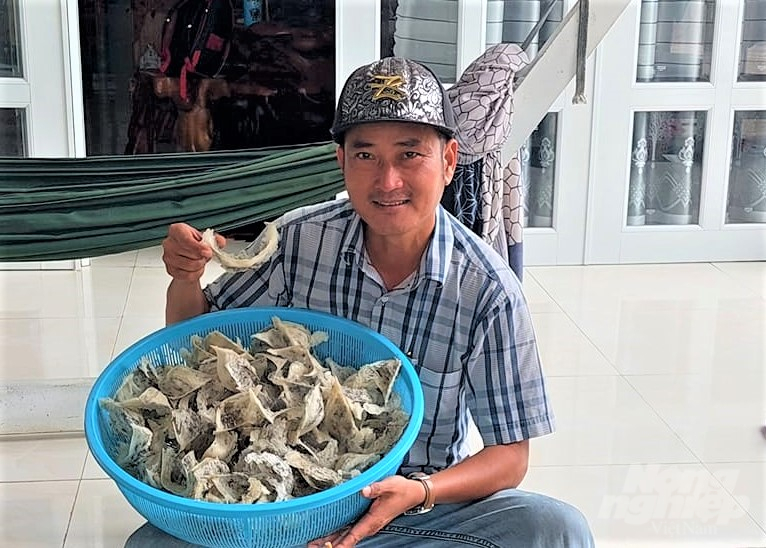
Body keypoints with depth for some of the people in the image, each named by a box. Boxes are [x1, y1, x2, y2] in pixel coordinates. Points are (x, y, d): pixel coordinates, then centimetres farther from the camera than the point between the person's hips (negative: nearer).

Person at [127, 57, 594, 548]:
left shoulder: (489, 292, -15)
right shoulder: (299, 240, -8)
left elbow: (509, 456, -8)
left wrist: (419, 491, -27)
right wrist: (186, 280, -17)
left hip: (428, 498, 0)